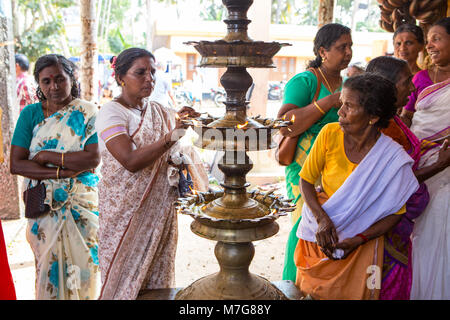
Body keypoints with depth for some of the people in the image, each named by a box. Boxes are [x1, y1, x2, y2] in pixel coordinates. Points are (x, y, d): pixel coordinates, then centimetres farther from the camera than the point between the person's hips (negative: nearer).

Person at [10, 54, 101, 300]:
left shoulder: (87, 112, -3)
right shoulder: (30, 113, 1)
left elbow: (93, 159, -14)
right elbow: (15, 164, -6)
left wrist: (45, 155, -14)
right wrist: (61, 172, -18)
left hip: (81, 203, -1)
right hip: (43, 204, 1)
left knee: (82, 263, 5)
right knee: (48, 264, 8)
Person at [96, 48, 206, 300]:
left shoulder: (161, 112, 7)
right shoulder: (111, 113, -9)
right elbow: (131, 161, -23)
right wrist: (172, 136, -30)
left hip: (161, 209, 5)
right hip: (126, 210, -5)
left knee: (158, 276, 13)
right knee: (126, 277, 6)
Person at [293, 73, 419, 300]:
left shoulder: (393, 157, -17)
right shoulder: (330, 134, -13)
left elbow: (395, 212, -8)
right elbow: (306, 180, -5)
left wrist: (359, 239, -20)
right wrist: (322, 219, -20)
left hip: (363, 241, -2)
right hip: (320, 235, 2)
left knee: (354, 293, 4)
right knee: (312, 292, 11)